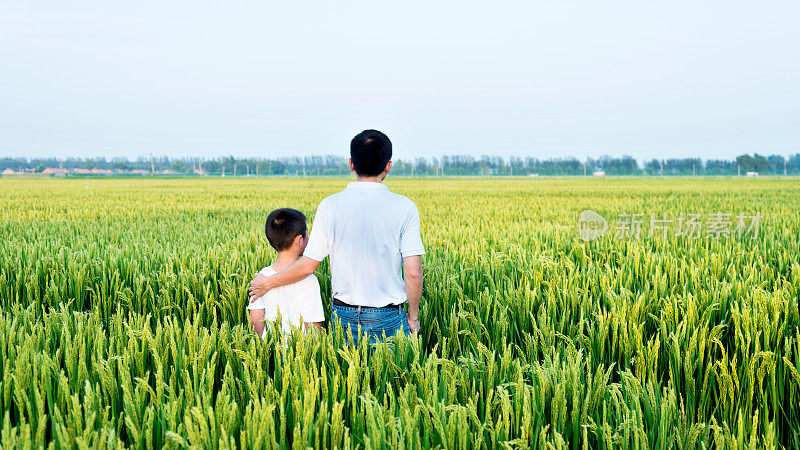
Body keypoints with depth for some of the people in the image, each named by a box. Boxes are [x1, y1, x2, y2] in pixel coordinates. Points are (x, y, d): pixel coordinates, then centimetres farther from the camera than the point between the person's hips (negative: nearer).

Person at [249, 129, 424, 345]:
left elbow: (308, 265, -3)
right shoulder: (404, 208, -9)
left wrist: (267, 283, 13)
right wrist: (413, 316, 3)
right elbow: (413, 273, -12)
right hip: (388, 318, -2)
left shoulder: (330, 206, -5)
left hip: (344, 316, 2)